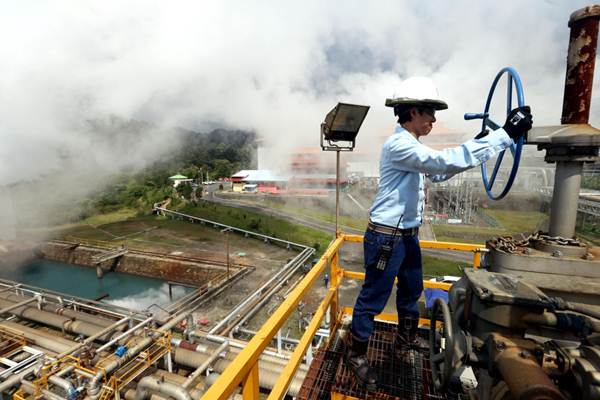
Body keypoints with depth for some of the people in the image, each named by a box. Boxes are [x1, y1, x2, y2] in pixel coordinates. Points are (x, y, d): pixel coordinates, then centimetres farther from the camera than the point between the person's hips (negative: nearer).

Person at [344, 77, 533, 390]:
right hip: (386, 237, -10)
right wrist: (505, 135, -25)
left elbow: (438, 173, 23)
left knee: (412, 290, 25)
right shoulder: (399, 144, -20)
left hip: (408, 235, 10)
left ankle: (405, 342, 48)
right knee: (372, 300, 4)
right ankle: (355, 354, 25)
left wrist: (477, 142, 18)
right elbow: (446, 162, -30)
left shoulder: (411, 146, 13)